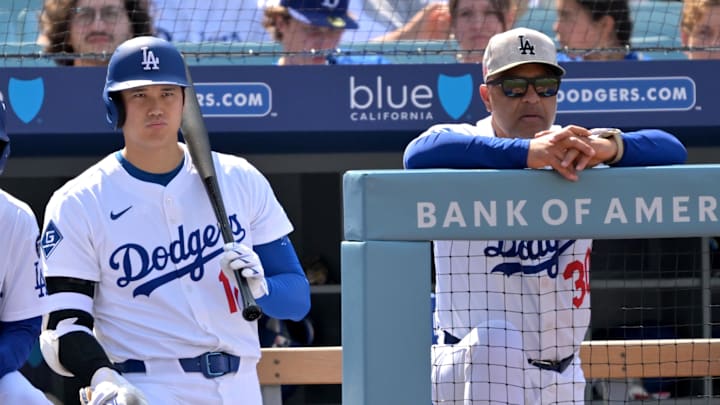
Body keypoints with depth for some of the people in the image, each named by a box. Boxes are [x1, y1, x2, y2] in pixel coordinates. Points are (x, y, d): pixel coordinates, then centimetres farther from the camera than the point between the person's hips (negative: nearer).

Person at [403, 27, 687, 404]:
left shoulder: (576, 153, 3)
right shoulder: (466, 145, -6)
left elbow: (672, 152, -11)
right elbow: (420, 154, -31)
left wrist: (608, 146, -34)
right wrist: (528, 152, -44)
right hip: (466, 369, -4)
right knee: (494, 340, -33)